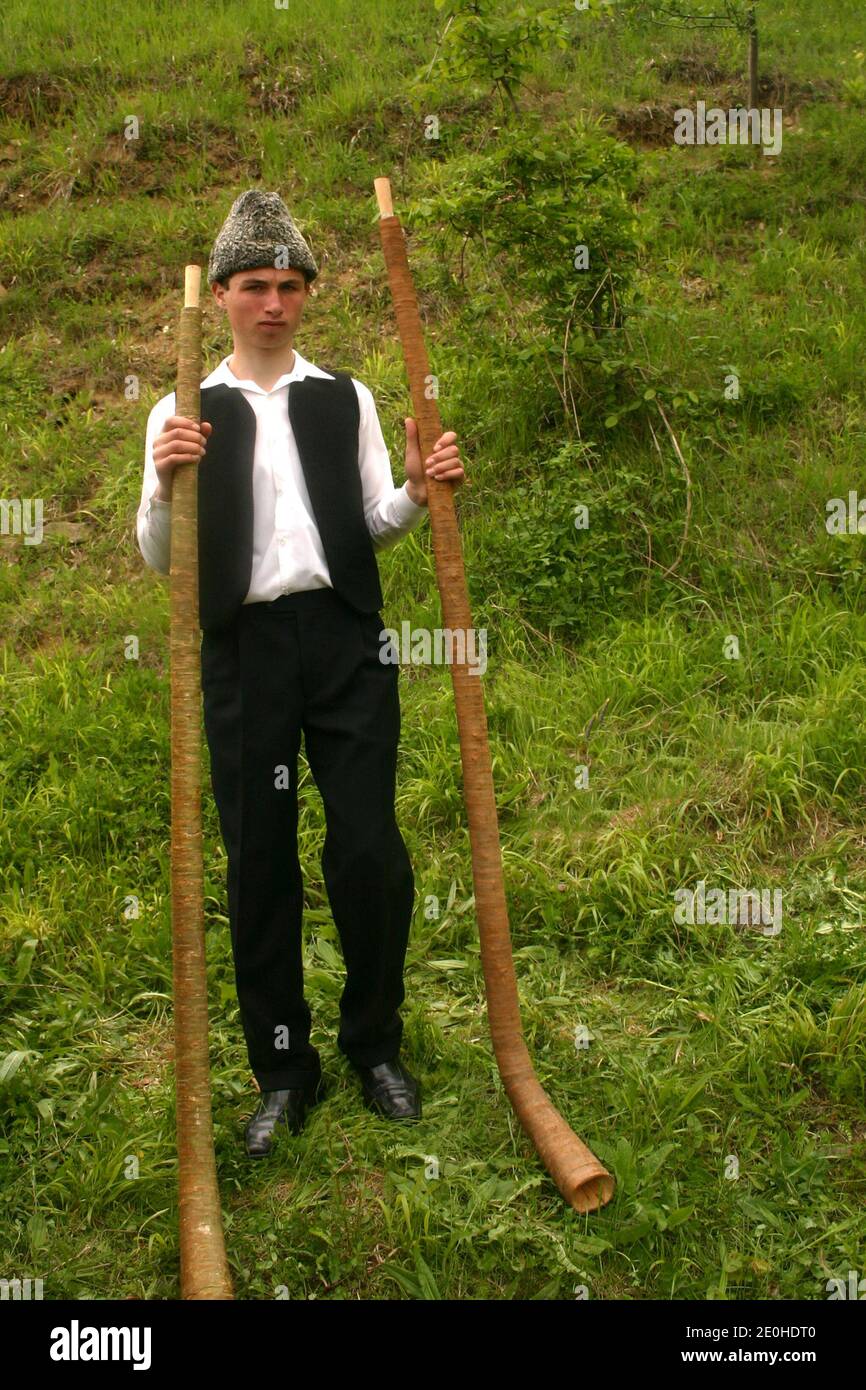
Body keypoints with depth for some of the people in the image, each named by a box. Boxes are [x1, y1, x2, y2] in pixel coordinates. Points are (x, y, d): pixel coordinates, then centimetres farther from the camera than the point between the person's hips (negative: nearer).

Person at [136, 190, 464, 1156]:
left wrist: (418, 491, -9)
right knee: (259, 861, 5)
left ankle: (374, 1043, 23)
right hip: (242, 648, 0)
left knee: (369, 850, 0)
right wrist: (164, 484, -16)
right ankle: (282, 1068, 22)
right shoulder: (185, 414, 7)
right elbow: (159, 560, 3)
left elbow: (373, 526, 11)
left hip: (344, 637, 1)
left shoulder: (346, 400, 12)